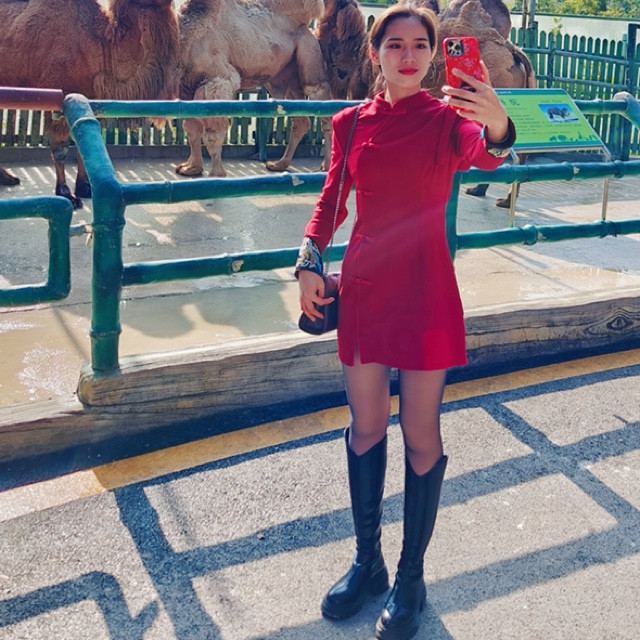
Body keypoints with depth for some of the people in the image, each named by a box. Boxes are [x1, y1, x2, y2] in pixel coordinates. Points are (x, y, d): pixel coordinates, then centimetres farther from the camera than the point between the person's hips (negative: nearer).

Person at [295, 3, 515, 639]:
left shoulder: (448, 117, -7)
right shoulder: (351, 123, 3)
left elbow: (482, 154, -30)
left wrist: (498, 130, -52)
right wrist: (309, 262, 2)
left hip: (425, 289, -3)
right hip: (364, 286, 4)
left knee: (420, 434, 5)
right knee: (365, 425, 12)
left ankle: (410, 580, 22)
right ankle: (366, 562, 31)